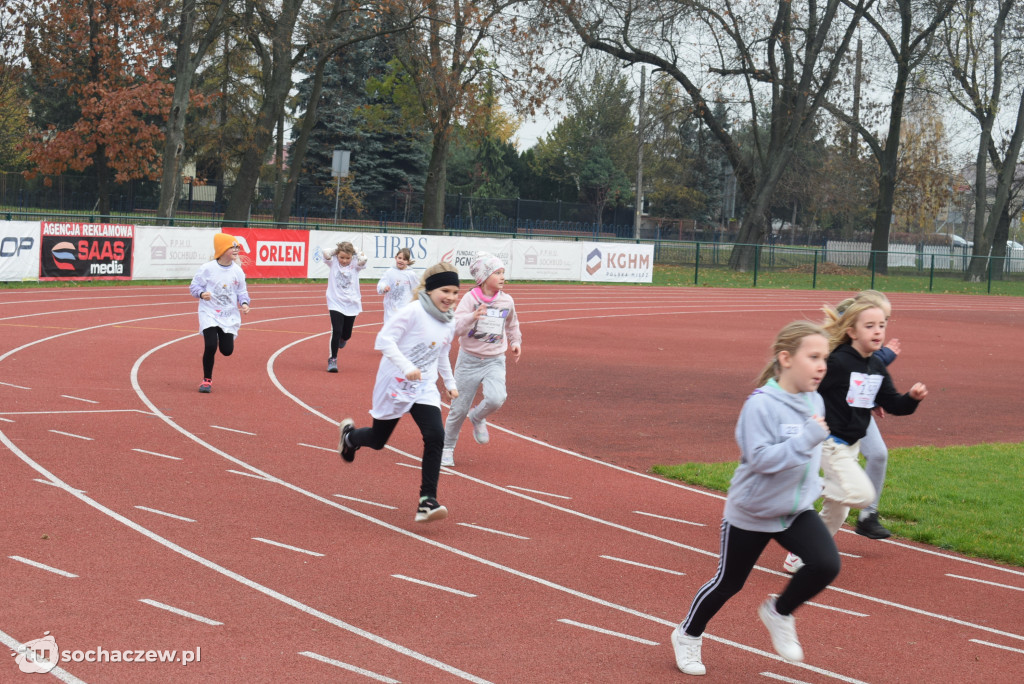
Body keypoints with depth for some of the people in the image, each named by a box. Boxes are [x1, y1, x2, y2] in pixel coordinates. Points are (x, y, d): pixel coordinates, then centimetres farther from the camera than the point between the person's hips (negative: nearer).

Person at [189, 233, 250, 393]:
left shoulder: (238, 271, 0)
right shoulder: (207, 268, -10)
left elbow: (241, 291, 10)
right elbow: (194, 285, -3)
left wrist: (244, 303, -9)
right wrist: (202, 294, -23)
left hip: (229, 315, 3)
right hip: (209, 313, -3)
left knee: (227, 350, -1)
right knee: (210, 346, -17)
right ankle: (207, 380, 2)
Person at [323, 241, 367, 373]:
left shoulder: (355, 266, -1)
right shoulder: (333, 263, -2)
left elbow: (363, 260, -22)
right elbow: (326, 253, -19)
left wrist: (356, 251, -6)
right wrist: (336, 250, -3)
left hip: (351, 304, 2)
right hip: (336, 303, -2)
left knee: (346, 334, 11)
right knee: (336, 331, -13)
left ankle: (342, 339, 49)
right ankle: (333, 359, 1)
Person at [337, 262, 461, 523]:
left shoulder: (447, 321, 6)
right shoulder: (413, 312, -18)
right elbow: (384, 339, -24)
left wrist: (449, 382, 30)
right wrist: (406, 366, -33)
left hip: (424, 389, 5)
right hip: (395, 384, -5)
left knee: (435, 437, -18)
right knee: (378, 440, 12)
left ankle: (427, 502, -17)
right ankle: (350, 435, 50)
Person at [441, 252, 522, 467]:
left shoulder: (507, 301, 0)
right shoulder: (470, 298, -12)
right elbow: (456, 327, -25)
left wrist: (515, 342, 11)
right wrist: (473, 317, -41)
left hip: (494, 361, 2)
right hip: (469, 360, -2)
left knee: (496, 399, -24)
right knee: (459, 409, 4)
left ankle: (477, 418, 9)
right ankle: (448, 448, 26)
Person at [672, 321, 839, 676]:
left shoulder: (814, 401, -2)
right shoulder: (761, 404, -24)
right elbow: (760, 458, -30)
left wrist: (813, 482, 12)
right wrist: (807, 440, -35)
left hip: (796, 509, 5)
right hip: (751, 513, -5)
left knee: (826, 564, -16)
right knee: (728, 582, 10)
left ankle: (779, 613, 11)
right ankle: (688, 635, 36)